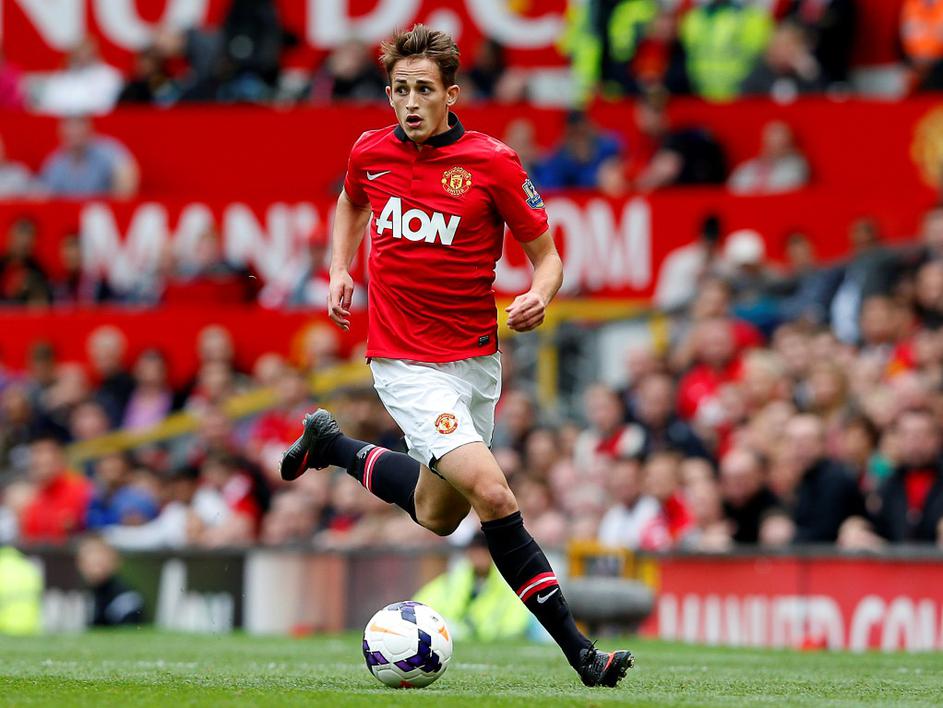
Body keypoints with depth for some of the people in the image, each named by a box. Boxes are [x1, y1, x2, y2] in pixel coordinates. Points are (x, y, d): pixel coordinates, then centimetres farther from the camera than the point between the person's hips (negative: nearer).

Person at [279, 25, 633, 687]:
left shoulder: (491, 161, -9)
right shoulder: (371, 152, -3)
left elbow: (546, 254, -2)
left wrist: (540, 296, -23)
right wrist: (341, 271, 6)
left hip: (477, 359, 3)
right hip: (408, 363, -2)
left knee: (437, 515, 19)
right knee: (492, 495, -21)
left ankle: (332, 444, 44)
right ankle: (578, 651, -16)